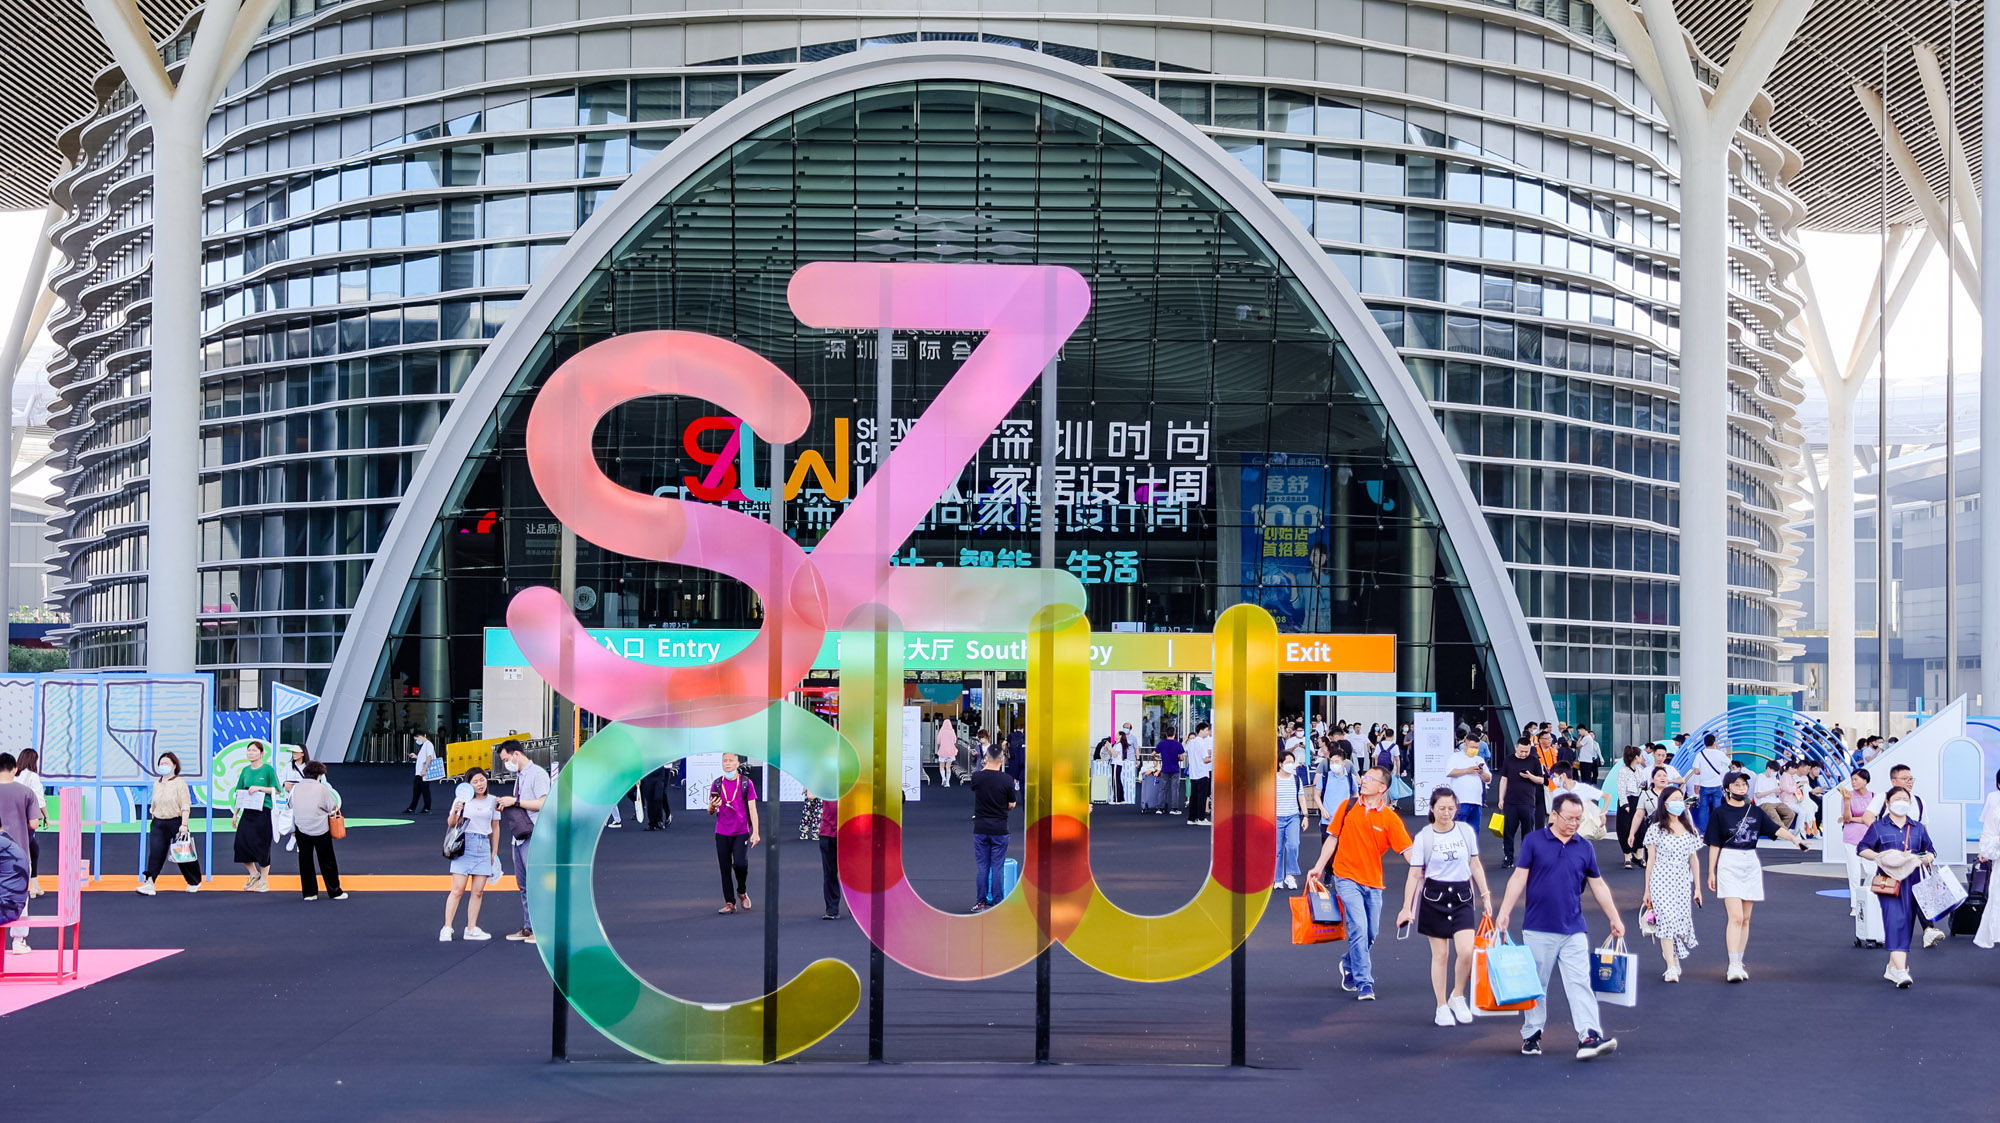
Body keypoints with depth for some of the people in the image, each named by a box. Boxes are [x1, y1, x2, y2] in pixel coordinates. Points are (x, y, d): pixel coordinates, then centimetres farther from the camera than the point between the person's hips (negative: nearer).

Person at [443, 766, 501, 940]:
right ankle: (446, 929, -6)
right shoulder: (463, 799, 1)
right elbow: (451, 824, -3)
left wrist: (494, 852, 16)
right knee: (458, 890, -8)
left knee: (478, 891, 2)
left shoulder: (493, 801, 9)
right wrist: (455, 812, -24)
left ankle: (471, 929, 8)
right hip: (464, 846, -3)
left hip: (484, 847, 3)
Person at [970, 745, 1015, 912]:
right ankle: (997, 904, 5)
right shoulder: (1007, 780, -10)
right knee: (998, 867, 4)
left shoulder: (977, 777, -7)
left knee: (982, 866, 8)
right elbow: (1011, 805, 0)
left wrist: (984, 768, 24)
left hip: (980, 828, 1)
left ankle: (981, 902, 9)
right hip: (999, 829, -1)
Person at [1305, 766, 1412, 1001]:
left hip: (1373, 881, 2)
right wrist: (1318, 868, 5)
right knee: (1358, 928, -15)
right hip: (1347, 878, -2)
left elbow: (1407, 849, -9)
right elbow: (1332, 838, 7)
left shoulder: (1389, 818, -4)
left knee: (1371, 933, 10)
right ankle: (1364, 984, -12)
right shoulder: (1348, 807, 0)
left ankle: (1349, 965, 39)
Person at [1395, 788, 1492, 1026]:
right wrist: (1406, 908, -8)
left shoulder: (1466, 831, 3)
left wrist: (1485, 895, 9)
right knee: (1440, 954, 3)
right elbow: (1414, 874, -4)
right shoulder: (1424, 837, -4)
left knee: (1467, 951, -13)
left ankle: (1458, 996, 10)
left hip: (1462, 895, 1)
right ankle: (1442, 1007, 14)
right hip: (1434, 896, -1)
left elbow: (1475, 865, 12)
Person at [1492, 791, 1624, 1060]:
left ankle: (1589, 1037, -14)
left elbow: (1597, 886, 15)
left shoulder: (1585, 848, 8)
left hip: (1574, 930, 2)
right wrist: (1504, 912, -6)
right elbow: (1519, 878, -1)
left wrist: (1615, 918, 14)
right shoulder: (1533, 842, -1)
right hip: (1538, 929, -2)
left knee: (1580, 983, -8)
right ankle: (1531, 1035, 19)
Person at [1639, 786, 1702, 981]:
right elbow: (1651, 860, 4)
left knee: (1681, 922, 2)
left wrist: (1697, 888, 11)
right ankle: (1671, 967, -17)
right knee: (1666, 920, -14)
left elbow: (1694, 859, 14)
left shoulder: (1690, 830, 10)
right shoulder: (1655, 829, 2)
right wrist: (1647, 890, 5)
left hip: (1683, 884, 3)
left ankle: (1674, 959, 23)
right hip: (1661, 882, -3)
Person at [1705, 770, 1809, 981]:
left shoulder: (1755, 811, 9)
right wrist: (1711, 872, 0)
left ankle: (1739, 964, 13)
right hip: (1729, 865, -5)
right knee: (1736, 917, -14)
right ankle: (1733, 966, -17)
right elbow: (1714, 845, 1)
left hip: (1751, 864, 5)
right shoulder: (1720, 813, -1)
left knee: (1746, 919, 7)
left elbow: (1775, 828, -2)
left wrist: (1794, 838, -19)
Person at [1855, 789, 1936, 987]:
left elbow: (1931, 851, 20)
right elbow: (1862, 849, 5)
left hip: (1912, 882, 4)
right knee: (1895, 921, -16)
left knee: (1907, 924, 7)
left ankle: (1892, 967, 22)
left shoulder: (1918, 828, 14)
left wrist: (1927, 859, -4)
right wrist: (1880, 857, -12)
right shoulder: (1878, 827, 5)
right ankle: (1901, 971, -24)